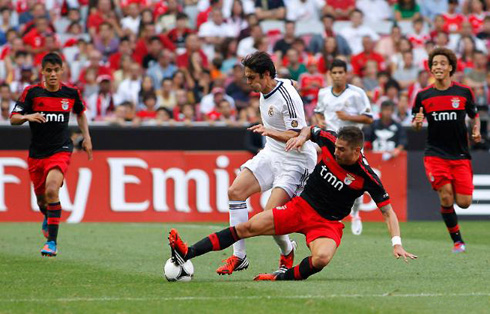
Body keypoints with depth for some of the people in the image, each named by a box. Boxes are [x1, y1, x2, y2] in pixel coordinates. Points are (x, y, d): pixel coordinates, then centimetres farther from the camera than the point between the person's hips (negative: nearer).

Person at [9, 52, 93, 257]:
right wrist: (28, 117, -26)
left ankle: (52, 242, -20)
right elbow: (13, 118, -6)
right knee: (41, 196, 14)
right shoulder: (32, 92, -6)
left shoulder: (71, 93, -1)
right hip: (36, 153, 2)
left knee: (52, 190, -24)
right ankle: (48, 218, 53)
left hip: (60, 150, -2)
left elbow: (80, 113, 20)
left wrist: (86, 137, 15)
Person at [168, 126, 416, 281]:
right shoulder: (330, 142, -9)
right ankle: (188, 253, -11)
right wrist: (302, 136, -8)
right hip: (301, 206, 4)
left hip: (328, 223, -4)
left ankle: (280, 279, -17)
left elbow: (387, 210, -13)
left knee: (321, 259, -38)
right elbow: (311, 130, 14)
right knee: (247, 227, -9)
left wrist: (396, 243, -23)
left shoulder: (366, 176, -19)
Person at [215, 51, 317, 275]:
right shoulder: (264, 91, 5)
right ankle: (239, 256, -3)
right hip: (272, 153, 9)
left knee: (270, 215, -19)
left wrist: (271, 132, -41)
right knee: (235, 191, -7)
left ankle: (287, 251, 13)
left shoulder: (287, 97, -22)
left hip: (296, 160, -9)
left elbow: (297, 136, -27)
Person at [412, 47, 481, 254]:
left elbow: (474, 115, 15)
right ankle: (457, 240, 2)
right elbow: (415, 125, 9)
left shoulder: (464, 92, 2)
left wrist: (476, 130, -5)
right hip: (435, 154, -1)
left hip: (461, 155, 1)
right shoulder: (423, 96, 2)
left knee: (464, 203, -6)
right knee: (446, 197, -15)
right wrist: (417, 122, -14)